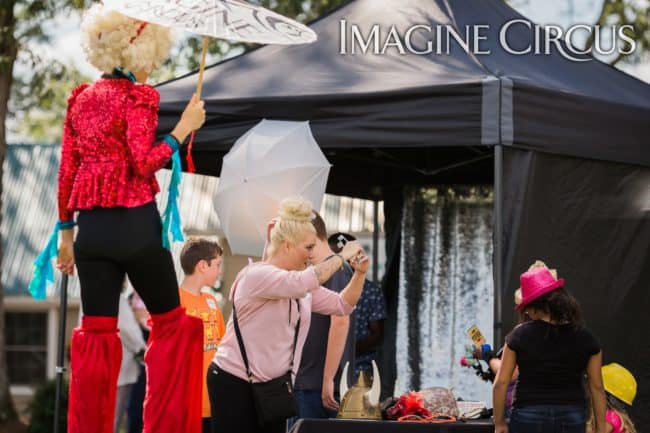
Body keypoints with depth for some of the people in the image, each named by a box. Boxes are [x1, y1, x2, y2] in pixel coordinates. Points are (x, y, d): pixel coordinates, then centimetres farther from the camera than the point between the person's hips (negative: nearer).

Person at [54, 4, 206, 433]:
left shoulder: (81, 98, 12)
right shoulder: (138, 96, -7)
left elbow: (66, 170, 12)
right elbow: (142, 163, -16)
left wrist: (66, 231, 16)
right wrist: (183, 129, -8)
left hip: (92, 225, 6)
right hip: (134, 221, -5)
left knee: (96, 332, 6)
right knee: (170, 321, 9)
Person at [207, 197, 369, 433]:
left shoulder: (301, 288, 12)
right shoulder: (257, 275, -16)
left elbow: (342, 305, 16)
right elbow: (305, 281, -31)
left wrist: (360, 273, -1)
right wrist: (342, 256, -19)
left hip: (272, 385, 8)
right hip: (234, 382, -8)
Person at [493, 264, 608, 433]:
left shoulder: (520, 335, -5)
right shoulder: (586, 338, 1)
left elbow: (500, 383, -4)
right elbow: (597, 388, 4)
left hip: (528, 418, -2)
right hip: (572, 418, 2)